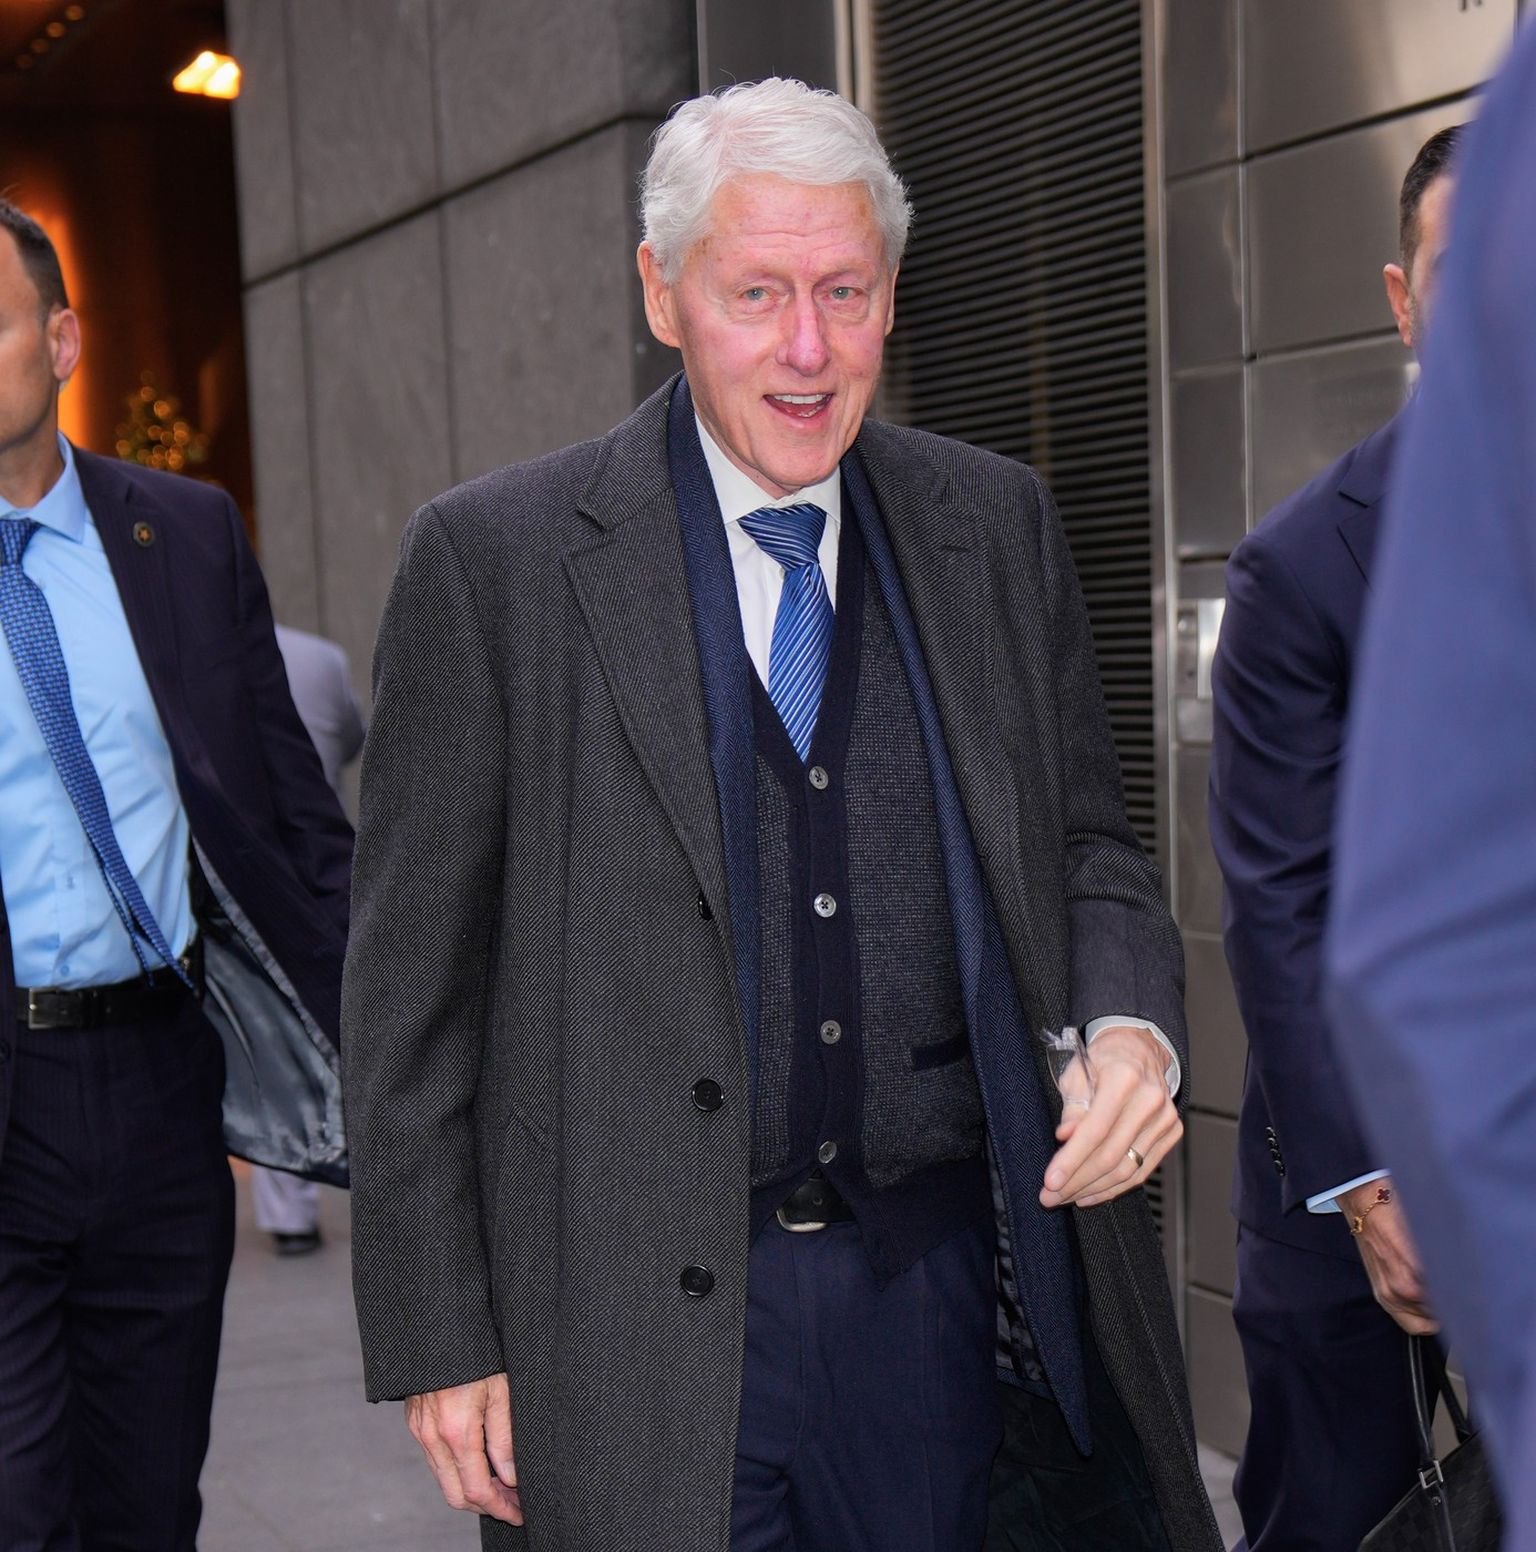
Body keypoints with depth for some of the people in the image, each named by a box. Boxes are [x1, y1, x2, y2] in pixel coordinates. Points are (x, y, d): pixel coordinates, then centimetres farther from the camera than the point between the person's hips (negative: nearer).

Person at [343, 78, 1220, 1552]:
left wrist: (1132, 1027, -9)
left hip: (942, 1277, 3)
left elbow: (1083, 837, 13)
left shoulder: (996, 526, 5)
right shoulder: (493, 559, -6)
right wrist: (437, 1345, -6)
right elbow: (412, 978, -5)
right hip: (635, 1332, -3)